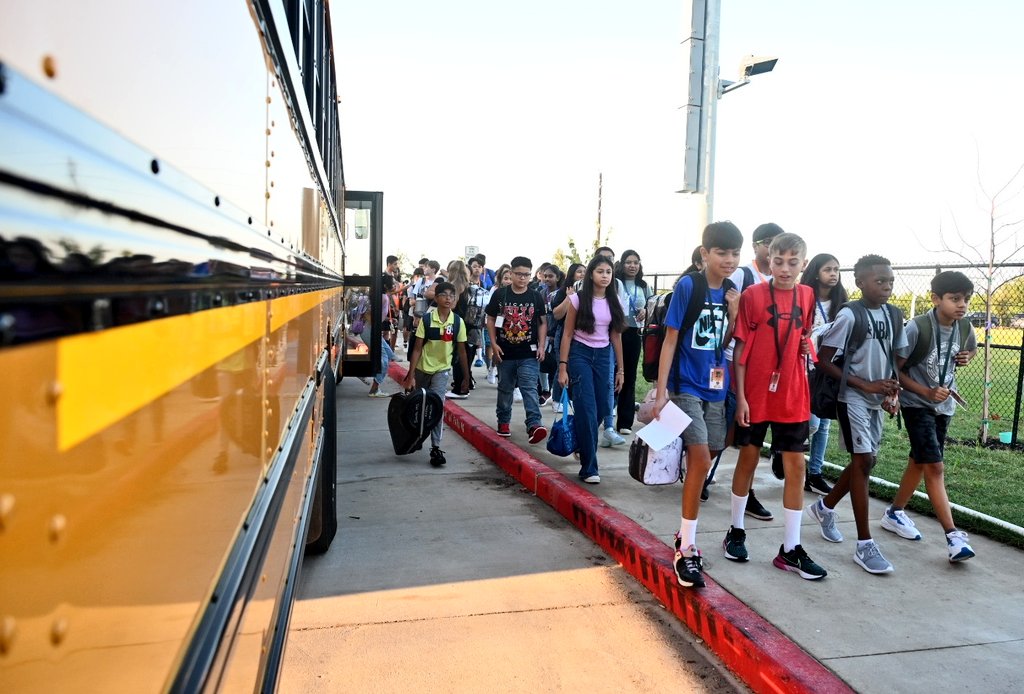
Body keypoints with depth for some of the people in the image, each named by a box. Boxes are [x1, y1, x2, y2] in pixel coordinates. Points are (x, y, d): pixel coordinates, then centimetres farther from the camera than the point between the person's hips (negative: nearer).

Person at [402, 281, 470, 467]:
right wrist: (410, 375, -15)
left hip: (442, 370, 0)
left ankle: (435, 448, -11)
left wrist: (466, 376, 5)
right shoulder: (426, 319, -12)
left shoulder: (458, 322, -8)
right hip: (422, 368, 1)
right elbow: (417, 348, -10)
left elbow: (461, 350, 2)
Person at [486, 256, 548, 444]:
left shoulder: (536, 297, 2)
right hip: (505, 353, 1)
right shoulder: (500, 295, -1)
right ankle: (503, 421, 30)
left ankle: (534, 425, -18)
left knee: (529, 388, -11)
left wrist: (541, 346, -3)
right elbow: (491, 320, 5)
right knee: (505, 389, 14)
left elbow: (542, 323, 7)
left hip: (529, 353, -1)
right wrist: (494, 344, -4)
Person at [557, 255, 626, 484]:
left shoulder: (613, 302, 6)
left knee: (601, 408, 5)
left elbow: (616, 337, 9)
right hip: (580, 354, -5)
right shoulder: (577, 299, -6)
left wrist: (620, 369, 9)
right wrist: (562, 366, -9)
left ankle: (580, 443, 34)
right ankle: (589, 467, -4)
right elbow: (567, 334, -5)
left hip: (603, 356, 5)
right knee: (587, 410, -9)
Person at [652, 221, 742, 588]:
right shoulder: (688, 286, -10)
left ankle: (685, 535, 27)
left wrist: (733, 314, -7)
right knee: (701, 460, -14)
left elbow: (726, 343, 11)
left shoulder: (731, 293, 6)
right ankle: (686, 550, -4)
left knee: (700, 462, 12)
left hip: (716, 387, 6)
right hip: (686, 386, -6)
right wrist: (661, 390, -15)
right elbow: (670, 339, -10)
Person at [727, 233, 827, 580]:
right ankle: (736, 531, 27)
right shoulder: (753, 295, -7)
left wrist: (806, 345, -2)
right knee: (749, 458, 9)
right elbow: (741, 347, -7)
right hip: (755, 394, -3)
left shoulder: (807, 296, 4)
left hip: (792, 396, 3)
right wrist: (740, 396, -11)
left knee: (796, 465, 4)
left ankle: (791, 549, 13)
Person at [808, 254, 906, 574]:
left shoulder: (894, 315, 5)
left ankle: (825, 506, 36)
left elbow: (895, 358, 14)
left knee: (866, 460, 12)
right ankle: (865, 545, -3)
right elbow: (823, 360, -15)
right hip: (853, 398, -7)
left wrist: (893, 392, -4)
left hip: (877, 399, 7)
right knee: (864, 460, -9)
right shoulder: (849, 314, -15)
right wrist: (866, 385, -18)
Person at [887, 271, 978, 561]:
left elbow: (972, 349, 22)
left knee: (919, 462, 15)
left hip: (944, 405, 7)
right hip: (917, 404, -7)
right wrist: (927, 392, -23)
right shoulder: (918, 327, -21)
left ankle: (894, 513, 31)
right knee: (934, 466, -10)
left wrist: (966, 357, -1)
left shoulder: (964, 329, -2)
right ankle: (953, 536, -9)